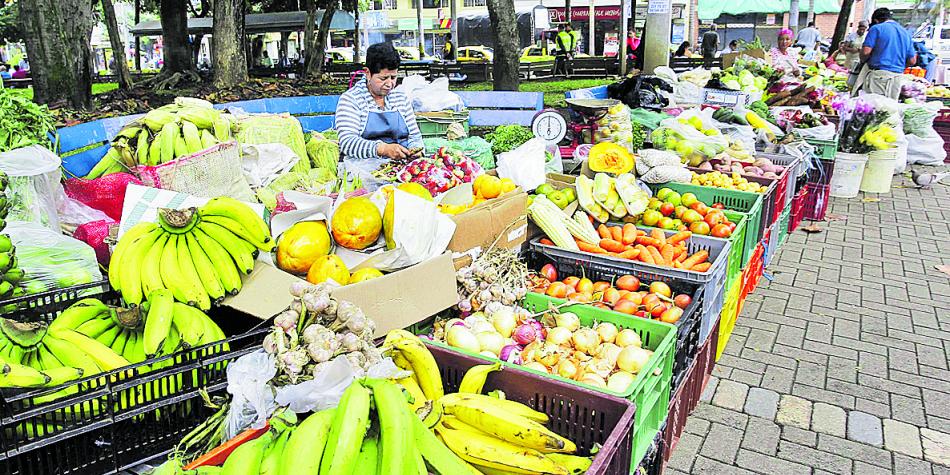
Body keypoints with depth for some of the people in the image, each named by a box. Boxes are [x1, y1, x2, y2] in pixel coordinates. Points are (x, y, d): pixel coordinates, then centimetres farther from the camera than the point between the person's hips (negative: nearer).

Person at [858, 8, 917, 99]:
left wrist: (863, 61, 10)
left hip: (878, 75, -6)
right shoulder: (905, 33, 18)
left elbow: (866, 51, -10)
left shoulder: (877, 28, 1)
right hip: (898, 79, 6)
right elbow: (912, 61, 15)